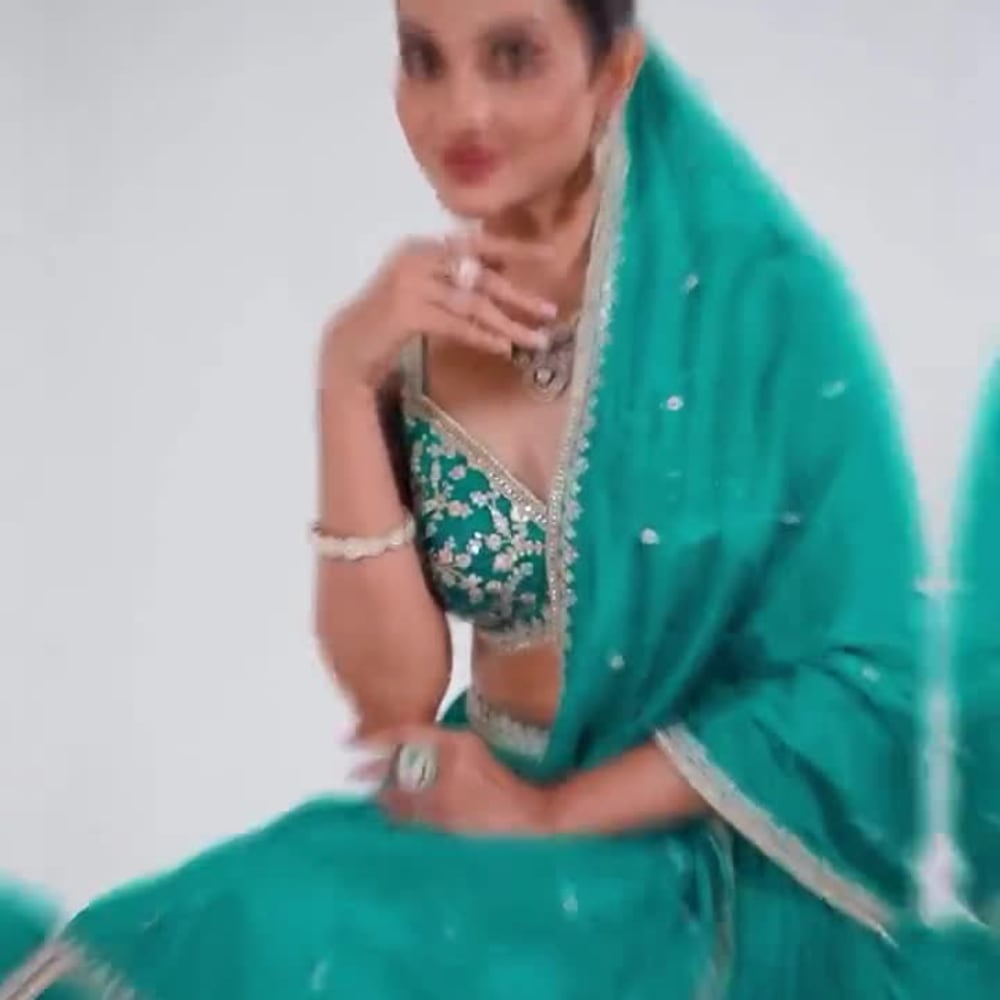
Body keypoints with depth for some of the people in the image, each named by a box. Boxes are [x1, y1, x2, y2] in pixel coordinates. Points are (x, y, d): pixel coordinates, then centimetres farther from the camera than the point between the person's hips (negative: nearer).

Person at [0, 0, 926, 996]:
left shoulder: (765, 293, -15)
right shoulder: (415, 321, -4)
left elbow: (859, 680, -12)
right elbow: (394, 698, -9)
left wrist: (555, 815, -14)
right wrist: (346, 381, -18)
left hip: (703, 861, -3)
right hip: (488, 819, 4)